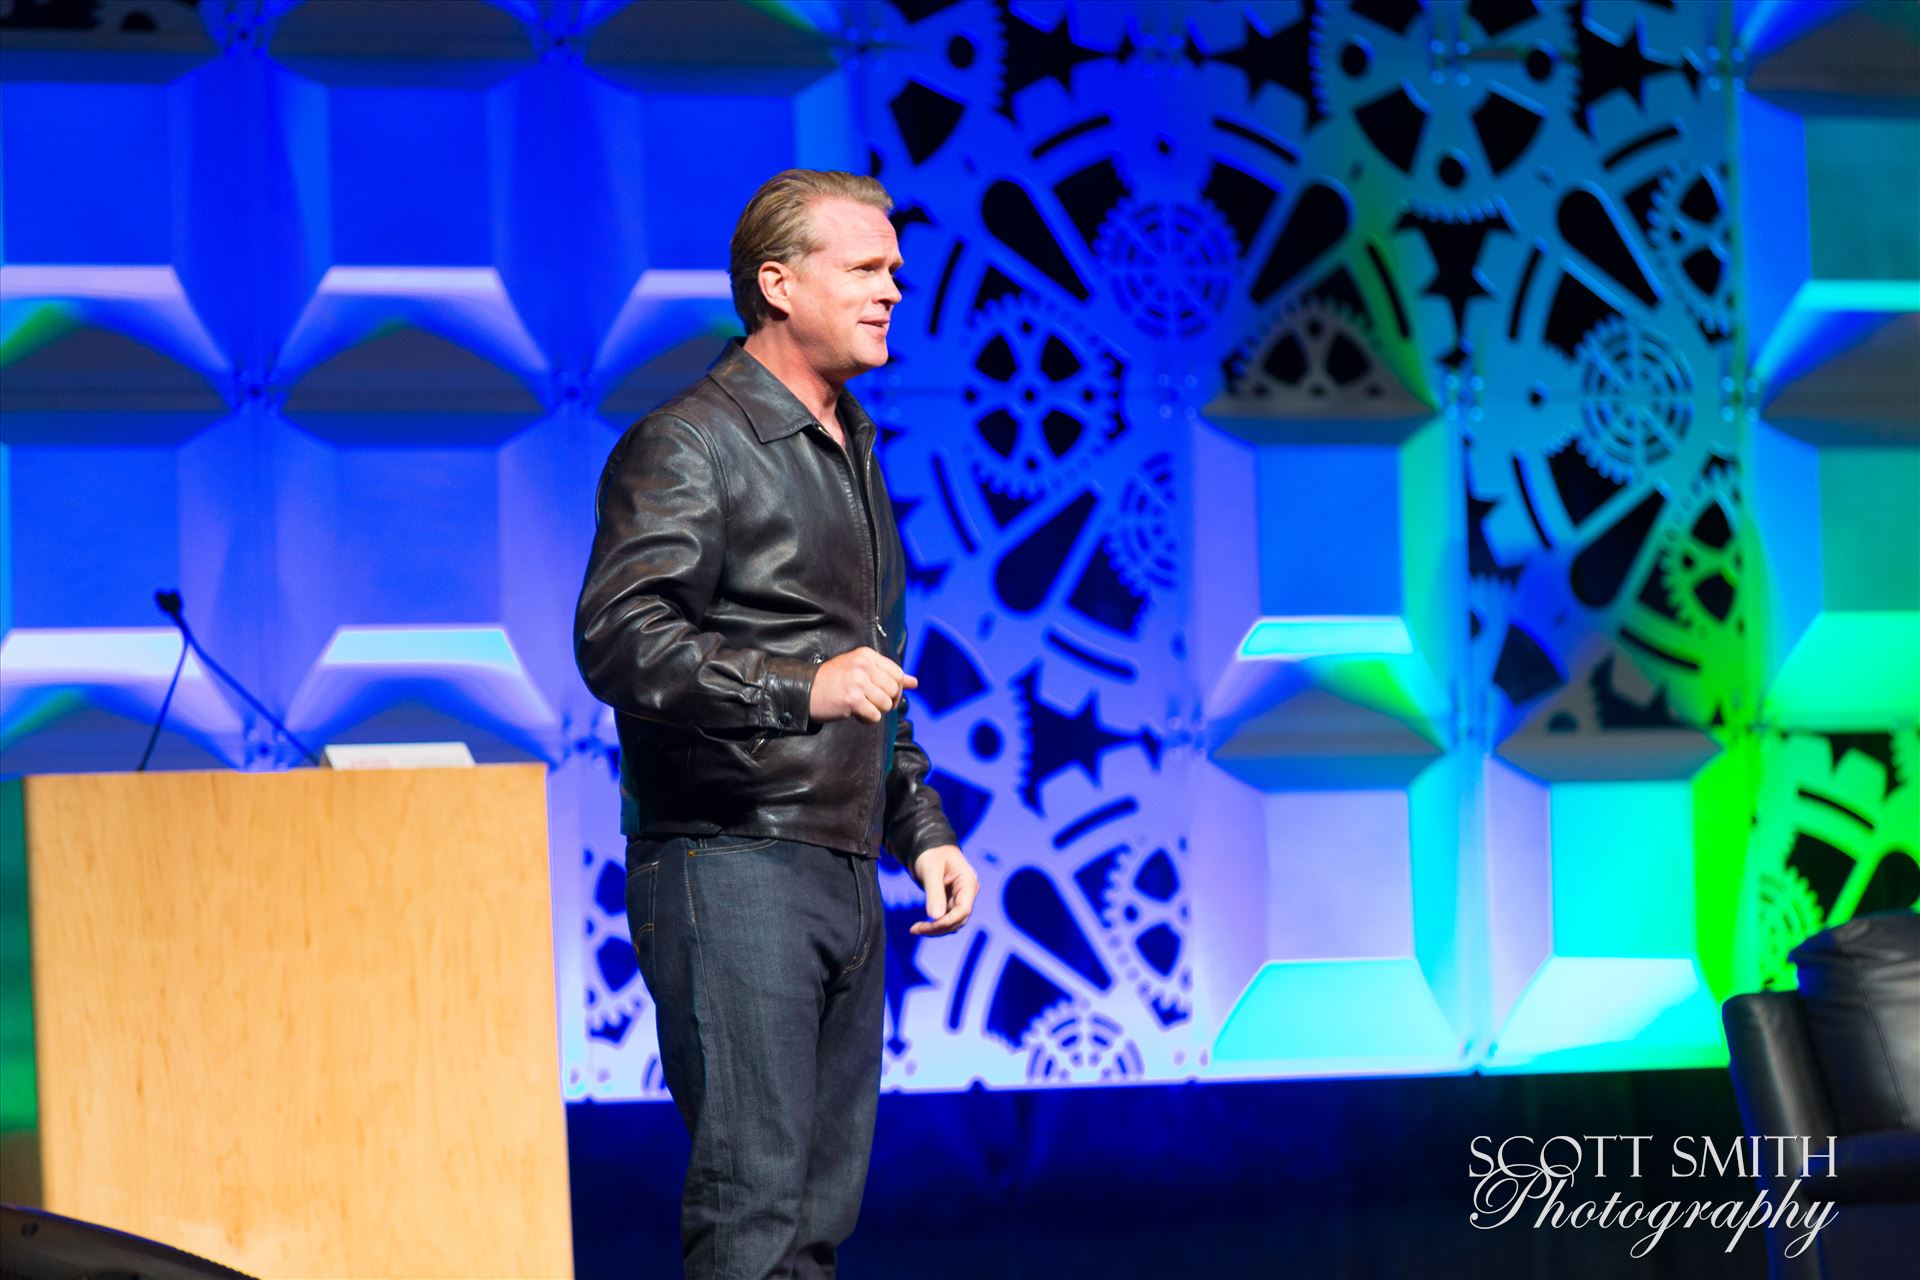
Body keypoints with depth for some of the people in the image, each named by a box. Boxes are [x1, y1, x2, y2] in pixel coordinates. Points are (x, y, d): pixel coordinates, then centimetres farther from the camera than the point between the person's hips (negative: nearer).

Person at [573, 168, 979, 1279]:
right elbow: (616, 638, -19)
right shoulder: (688, 447, -7)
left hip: (848, 875, 9)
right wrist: (800, 687, -26)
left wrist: (921, 829, 23)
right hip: (729, 864, -9)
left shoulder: (852, 452, 21)